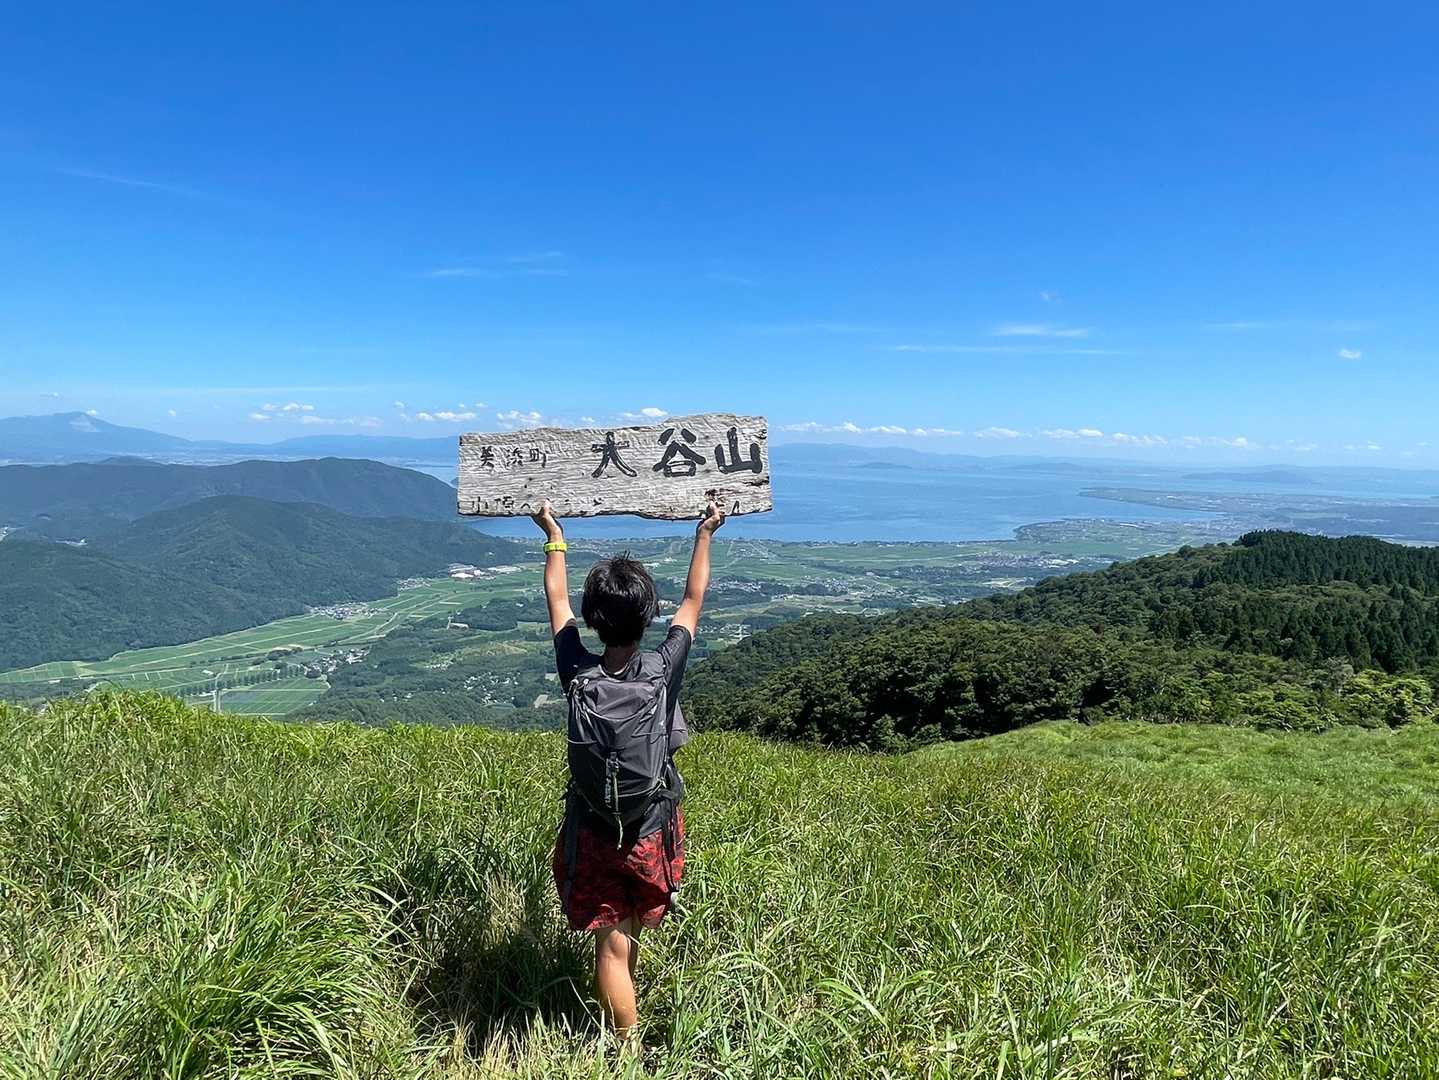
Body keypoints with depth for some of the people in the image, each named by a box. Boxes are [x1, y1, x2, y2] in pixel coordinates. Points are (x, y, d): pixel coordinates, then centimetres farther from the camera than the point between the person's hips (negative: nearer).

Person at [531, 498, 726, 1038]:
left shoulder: (578, 673, -17)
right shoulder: (664, 668, -19)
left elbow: (556, 601, 1)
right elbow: (693, 601, -2)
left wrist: (554, 536, 14)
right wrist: (704, 534, 11)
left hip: (592, 832, -1)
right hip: (652, 830, 1)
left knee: (611, 946, 8)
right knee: (633, 930, 25)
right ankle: (626, 1033, 44)